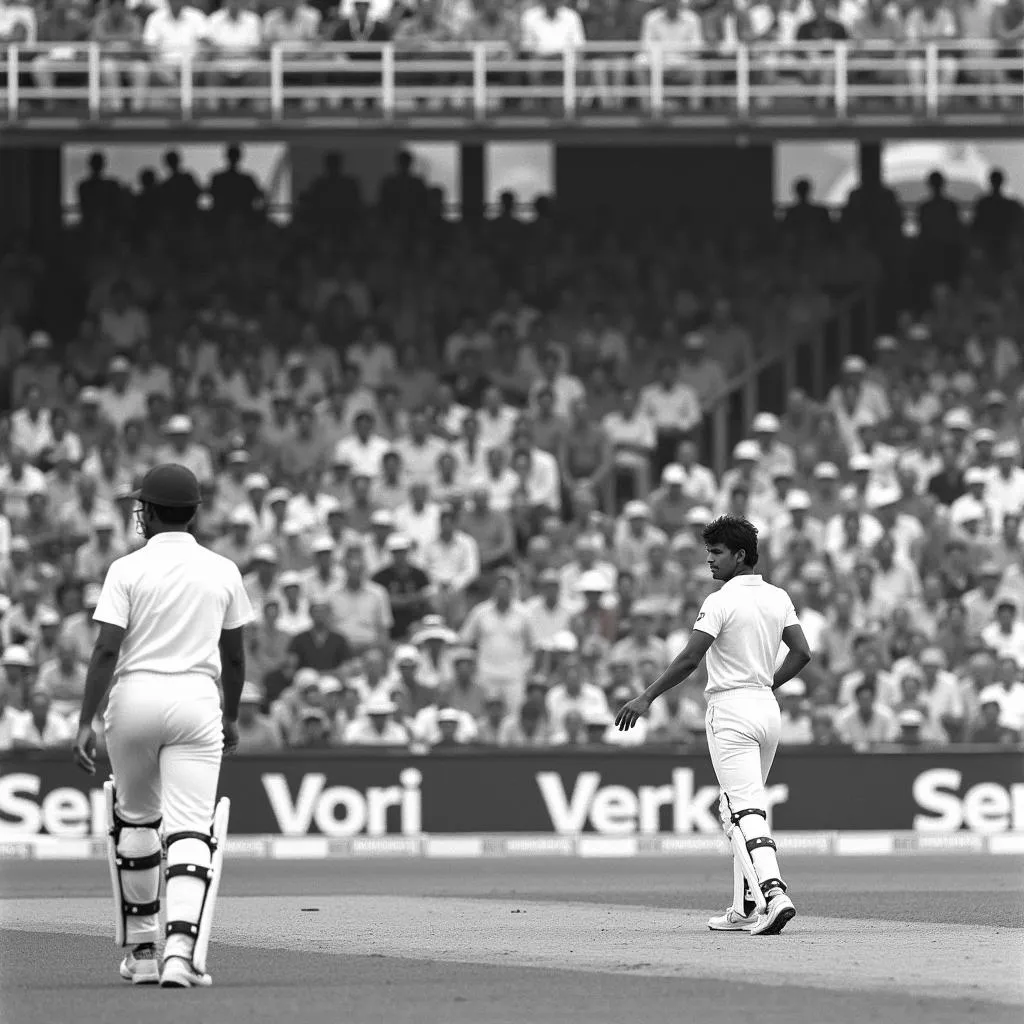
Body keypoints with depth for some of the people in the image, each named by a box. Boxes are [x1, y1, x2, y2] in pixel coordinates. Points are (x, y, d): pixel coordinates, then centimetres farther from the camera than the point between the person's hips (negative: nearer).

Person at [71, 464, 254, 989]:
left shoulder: (128, 569, -1)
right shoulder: (223, 571, 7)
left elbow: (106, 650, -9)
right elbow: (234, 655, 14)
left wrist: (85, 722, -8)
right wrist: (231, 717, 28)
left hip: (135, 696, 0)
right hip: (197, 700, 0)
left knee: (134, 817, 19)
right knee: (191, 830, -5)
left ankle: (140, 947, 24)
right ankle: (181, 948, -24)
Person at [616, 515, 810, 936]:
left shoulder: (721, 602, -11)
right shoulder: (778, 598, 10)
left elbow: (689, 658, -17)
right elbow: (802, 652, 8)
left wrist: (646, 698, -13)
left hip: (731, 711, -8)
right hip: (768, 709, 8)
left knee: (746, 810, -14)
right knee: (741, 809, 16)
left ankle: (774, 893, -31)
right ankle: (743, 909, 16)